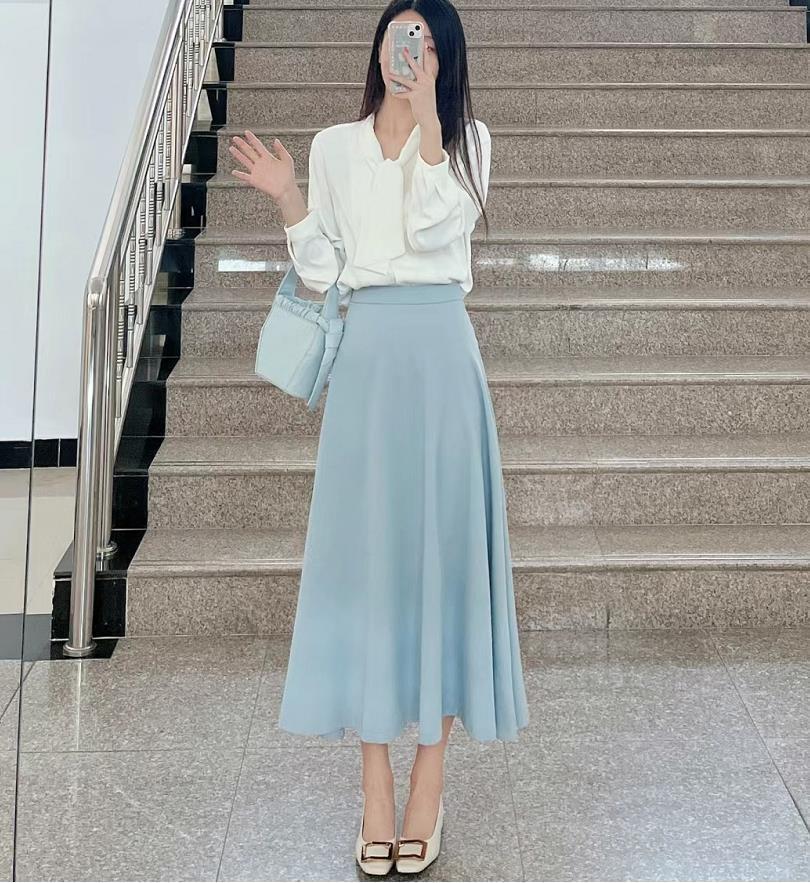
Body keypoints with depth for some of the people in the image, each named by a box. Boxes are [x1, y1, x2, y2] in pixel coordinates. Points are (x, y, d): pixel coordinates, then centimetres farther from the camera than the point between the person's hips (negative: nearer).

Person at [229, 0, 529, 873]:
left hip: (441, 352, -1)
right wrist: (287, 199, -2)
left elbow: (436, 227, -10)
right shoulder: (334, 145, 13)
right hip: (365, 351, 2)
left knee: (443, 540, -2)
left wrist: (427, 117, -9)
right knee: (366, 546, -1)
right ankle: (375, 785, 7)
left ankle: (429, 780, 8)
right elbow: (321, 273, 10)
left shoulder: (468, 139, 9)